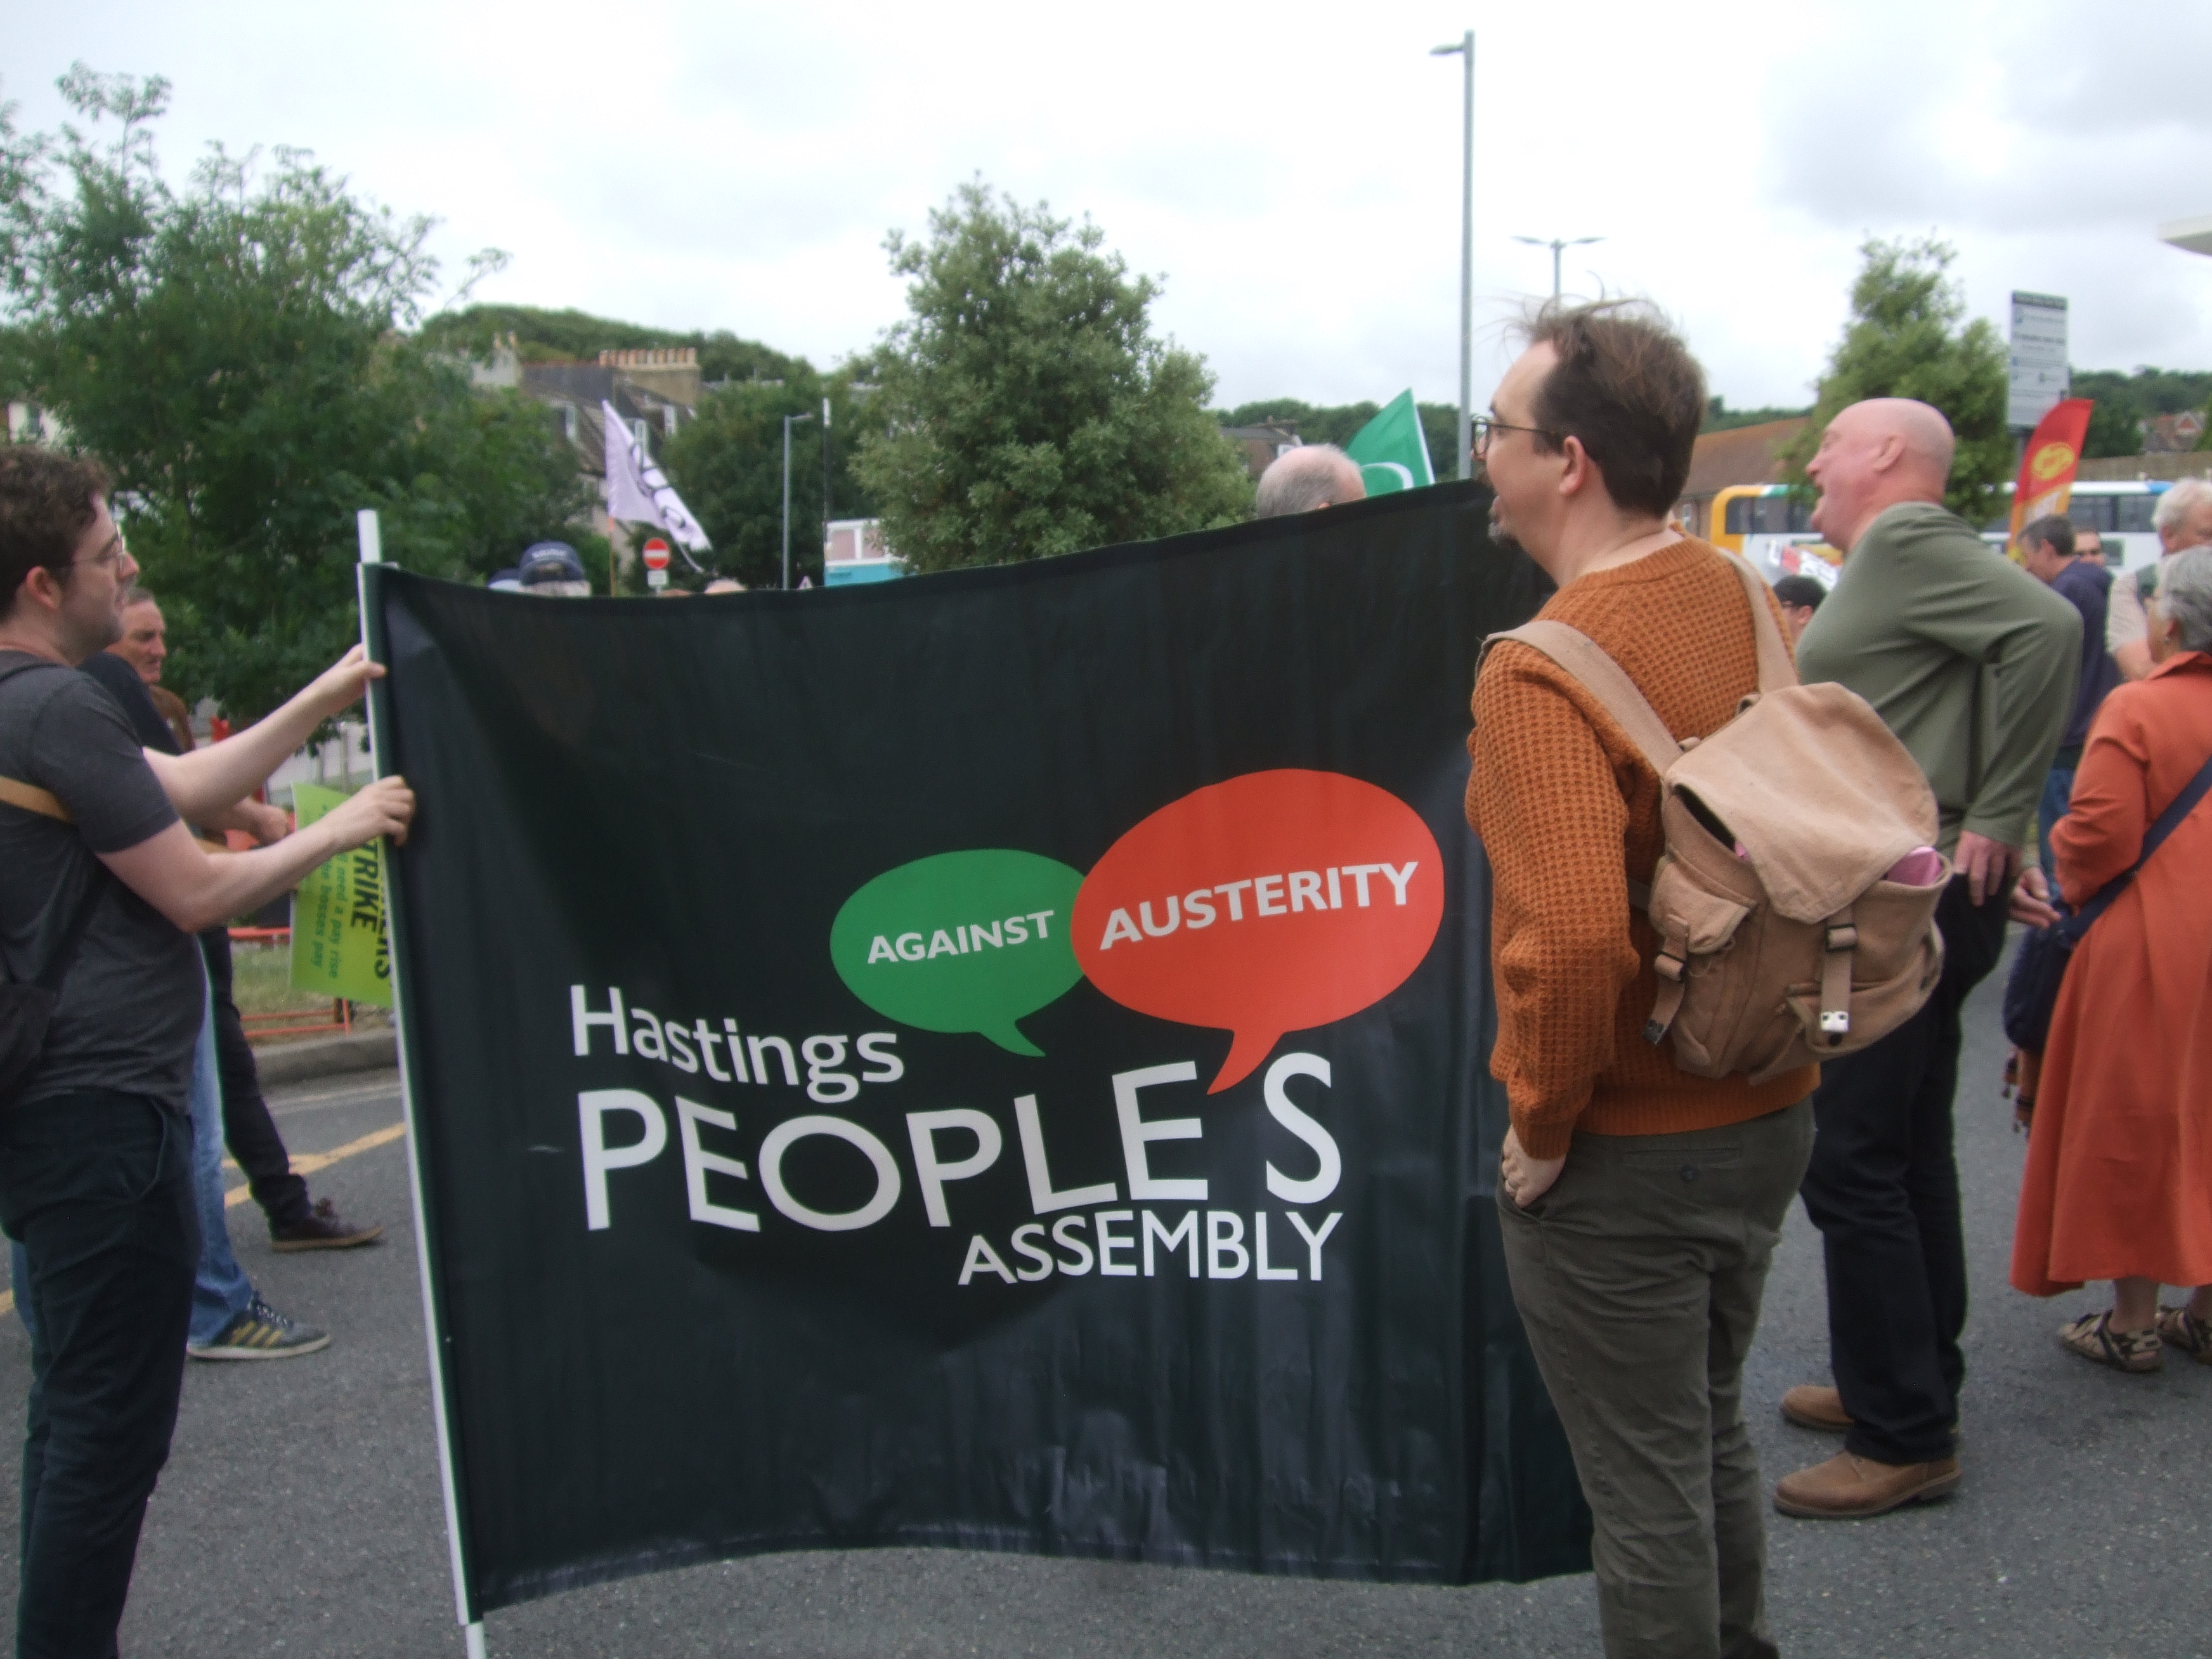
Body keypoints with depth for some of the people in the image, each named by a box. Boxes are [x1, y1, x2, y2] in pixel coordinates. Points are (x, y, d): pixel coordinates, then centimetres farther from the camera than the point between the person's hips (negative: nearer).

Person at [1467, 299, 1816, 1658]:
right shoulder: (1752, 602, -2)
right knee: (1713, 1429, 27)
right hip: (1772, 1113, 8)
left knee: (1646, 1484, 11)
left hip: (1622, 1154, -8)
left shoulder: (1542, 672, -25)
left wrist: (1542, 1126, -19)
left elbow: (1569, 938, -34)